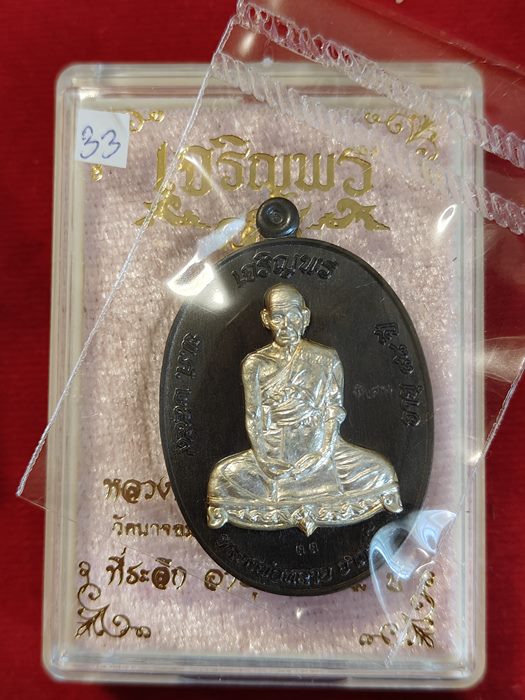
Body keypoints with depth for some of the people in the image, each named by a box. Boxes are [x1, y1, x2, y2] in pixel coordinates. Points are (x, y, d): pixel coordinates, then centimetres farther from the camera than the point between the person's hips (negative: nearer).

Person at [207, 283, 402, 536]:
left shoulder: (326, 359, 4)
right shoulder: (255, 364, 3)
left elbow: (334, 411, 0)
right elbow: (253, 418, 0)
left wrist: (323, 453, -15)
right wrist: (264, 459, -14)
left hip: (319, 447, 1)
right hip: (274, 451, 0)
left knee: (382, 473, -17)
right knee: (223, 476, -24)